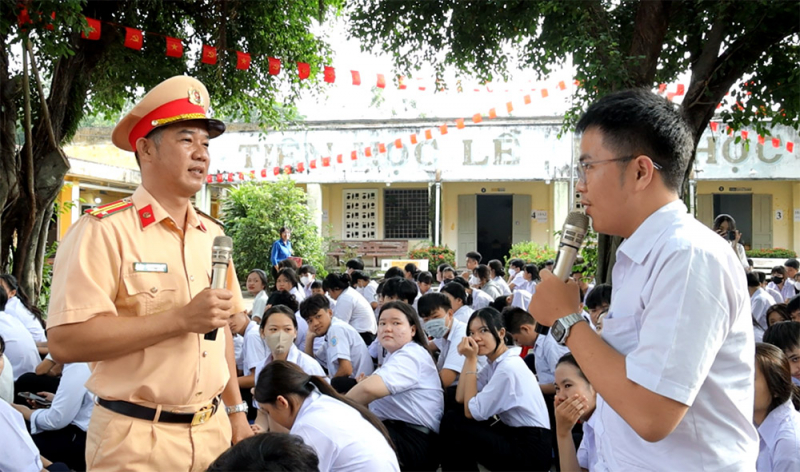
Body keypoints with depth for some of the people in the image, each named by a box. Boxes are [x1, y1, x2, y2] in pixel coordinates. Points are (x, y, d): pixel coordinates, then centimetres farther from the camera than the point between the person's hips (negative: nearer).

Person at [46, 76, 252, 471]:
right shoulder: (103, 230, -13)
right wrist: (181, 319, -23)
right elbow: (64, 341, -21)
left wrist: (236, 411, 15)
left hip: (213, 432, 6)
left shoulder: (212, 235, 8)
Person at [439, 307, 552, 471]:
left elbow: (472, 412, -17)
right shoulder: (495, 362, 9)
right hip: (514, 436, 9)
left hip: (530, 451, -9)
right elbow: (460, 398, 2)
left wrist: (471, 359, -15)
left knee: (452, 426, -10)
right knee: (452, 417, 2)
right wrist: (468, 358, -4)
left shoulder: (508, 367, -20)